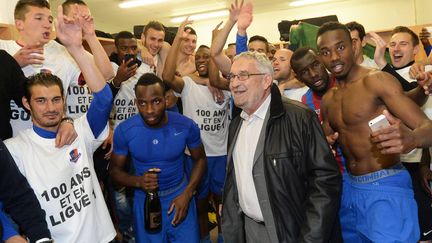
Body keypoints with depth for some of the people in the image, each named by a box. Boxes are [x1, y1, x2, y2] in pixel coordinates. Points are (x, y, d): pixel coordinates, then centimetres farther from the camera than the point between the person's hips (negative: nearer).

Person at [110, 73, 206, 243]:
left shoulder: (186, 126, -17)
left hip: (179, 196, 0)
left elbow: (200, 160, -2)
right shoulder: (124, 131, -16)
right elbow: (115, 170, -4)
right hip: (145, 200, 1)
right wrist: (138, 181, -24)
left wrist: (187, 194, -13)